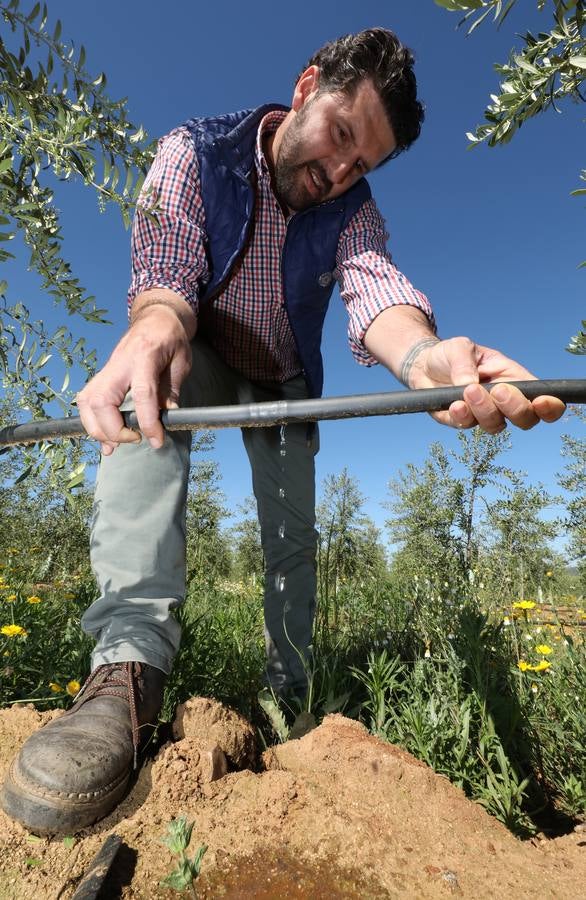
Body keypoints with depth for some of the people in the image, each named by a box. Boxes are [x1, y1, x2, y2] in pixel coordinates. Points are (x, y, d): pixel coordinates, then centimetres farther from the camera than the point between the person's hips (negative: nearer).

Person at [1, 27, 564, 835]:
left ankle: (289, 699, 16)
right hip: (200, 355, -2)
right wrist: (153, 334, -52)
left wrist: (422, 356, -55)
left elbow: (374, 284, -31)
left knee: (293, 540, -4)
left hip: (284, 380, 3)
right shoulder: (195, 152, -14)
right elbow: (164, 273, -27)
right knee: (145, 388, -37)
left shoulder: (351, 207, -10)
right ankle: (130, 659, -42)